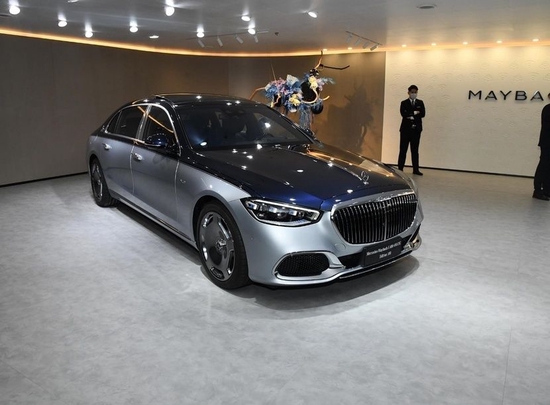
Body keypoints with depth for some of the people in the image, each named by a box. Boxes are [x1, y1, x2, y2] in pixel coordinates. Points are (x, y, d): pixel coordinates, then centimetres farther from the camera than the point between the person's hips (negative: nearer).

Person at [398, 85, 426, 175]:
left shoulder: (420, 103, 12)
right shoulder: (404, 103, 6)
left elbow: (423, 114, -2)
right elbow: (403, 114, -11)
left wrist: (411, 116, -9)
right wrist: (415, 112, -10)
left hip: (416, 129, 2)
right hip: (406, 129, -2)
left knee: (415, 150, 4)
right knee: (403, 150, -1)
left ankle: (416, 169, 7)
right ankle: (400, 168, 2)